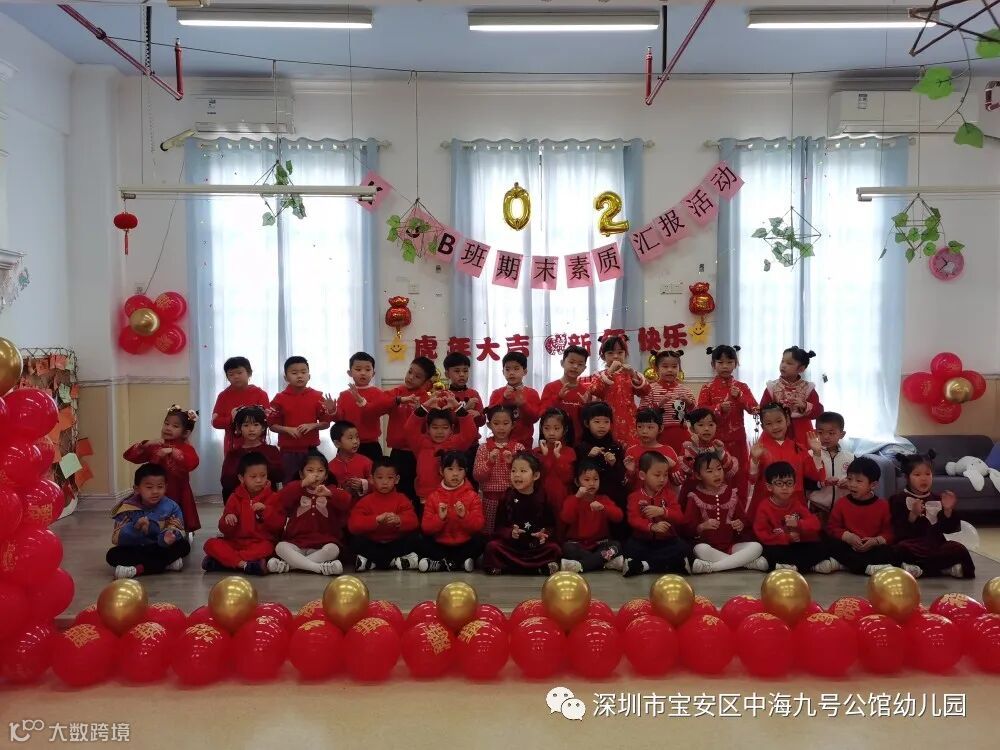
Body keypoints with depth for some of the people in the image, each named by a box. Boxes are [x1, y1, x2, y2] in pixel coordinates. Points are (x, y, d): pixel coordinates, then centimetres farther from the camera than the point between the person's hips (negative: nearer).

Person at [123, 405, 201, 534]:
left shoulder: (186, 448, -5)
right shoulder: (154, 446, 7)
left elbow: (193, 463, -27)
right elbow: (129, 455, 0)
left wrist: (172, 451, -29)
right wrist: (146, 444, -13)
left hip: (177, 494, -3)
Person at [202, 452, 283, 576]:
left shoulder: (273, 497, 5)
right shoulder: (235, 498, 10)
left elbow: (278, 525, -5)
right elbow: (224, 530, 7)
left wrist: (266, 510, -19)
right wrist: (227, 519, -15)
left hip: (261, 543, -3)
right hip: (236, 542, 3)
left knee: (267, 548, -37)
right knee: (210, 544, -22)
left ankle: (221, 561, -35)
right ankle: (245, 565, -37)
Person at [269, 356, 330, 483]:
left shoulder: (317, 397, 0)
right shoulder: (280, 399, -1)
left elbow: (326, 423, 4)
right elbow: (272, 425, 2)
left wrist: (312, 425, -14)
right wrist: (288, 429, -16)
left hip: (311, 450, 0)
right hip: (288, 451, 0)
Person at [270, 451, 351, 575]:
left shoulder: (331, 489, 9)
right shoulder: (296, 489, 10)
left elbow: (347, 502, -10)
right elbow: (281, 501, -10)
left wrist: (329, 493, -27)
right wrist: (302, 484, -17)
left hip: (322, 545, -1)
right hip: (297, 544, 1)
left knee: (333, 549, -31)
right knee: (280, 547, -27)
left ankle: (288, 565, -26)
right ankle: (320, 567, -34)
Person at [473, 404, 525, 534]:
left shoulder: (518, 448, 0)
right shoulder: (484, 448, 0)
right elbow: (477, 476, -5)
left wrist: (512, 463, -20)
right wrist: (489, 462, -19)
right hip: (490, 498, 0)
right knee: (488, 532, 7)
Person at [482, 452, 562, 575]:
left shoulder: (543, 499, 3)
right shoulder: (507, 499, 4)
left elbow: (551, 525, 4)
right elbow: (499, 527, 2)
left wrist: (545, 535, -18)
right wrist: (510, 533, -20)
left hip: (537, 546, 0)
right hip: (511, 544, 0)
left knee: (554, 549, -27)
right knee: (492, 546, -26)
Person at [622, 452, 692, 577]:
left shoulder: (668, 494, 6)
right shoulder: (635, 496, 1)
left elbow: (680, 517, -4)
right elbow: (633, 519, -14)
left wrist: (663, 511, -24)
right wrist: (652, 527, -33)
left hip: (667, 541, 2)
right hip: (643, 541, -2)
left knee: (685, 548, -27)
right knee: (629, 548, -31)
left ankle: (643, 565, -26)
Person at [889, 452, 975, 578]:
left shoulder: (938, 500, 17)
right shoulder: (898, 499, 5)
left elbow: (948, 529, 11)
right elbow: (898, 531, -6)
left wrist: (948, 510, -6)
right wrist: (913, 515, -21)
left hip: (936, 545, 4)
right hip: (913, 545, -4)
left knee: (959, 549, -24)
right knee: (903, 547, -37)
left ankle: (920, 569, -24)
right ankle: (945, 568, -27)